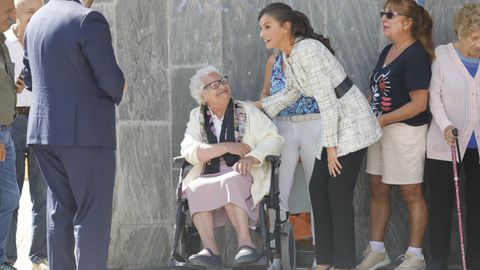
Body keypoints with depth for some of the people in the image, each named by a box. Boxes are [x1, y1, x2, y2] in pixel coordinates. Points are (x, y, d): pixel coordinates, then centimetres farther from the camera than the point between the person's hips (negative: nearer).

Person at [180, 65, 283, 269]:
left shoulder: (246, 111, 9)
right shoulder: (197, 117, 14)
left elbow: (274, 140, -1)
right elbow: (188, 151, -2)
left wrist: (252, 158, -20)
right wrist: (226, 147, -12)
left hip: (242, 175, -2)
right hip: (209, 176, 2)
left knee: (228, 183, -35)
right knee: (195, 189, -30)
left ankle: (245, 243, -39)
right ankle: (210, 249, -39)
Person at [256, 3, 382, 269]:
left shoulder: (307, 50, -22)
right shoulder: (289, 56, 6)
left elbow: (328, 100, -23)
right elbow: (291, 92, 25)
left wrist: (330, 146, -19)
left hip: (351, 123, -10)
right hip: (335, 124, 10)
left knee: (338, 193, -8)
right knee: (318, 189, 8)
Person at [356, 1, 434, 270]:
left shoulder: (415, 56, -17)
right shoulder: (388, 51, 9)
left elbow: (419, 103, -21)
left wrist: (381, 120, -20)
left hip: (406, 131, -9)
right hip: (382, 129, 9)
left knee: (411, 193, 3)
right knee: (378, 190, 12)